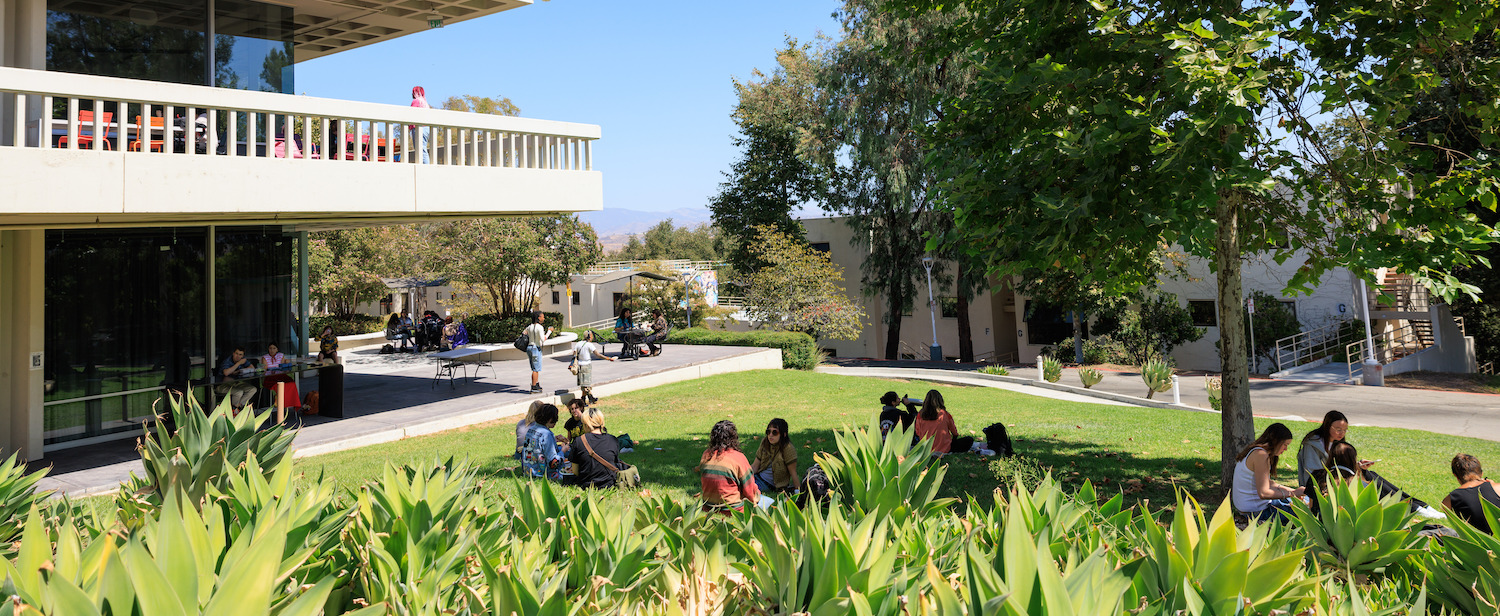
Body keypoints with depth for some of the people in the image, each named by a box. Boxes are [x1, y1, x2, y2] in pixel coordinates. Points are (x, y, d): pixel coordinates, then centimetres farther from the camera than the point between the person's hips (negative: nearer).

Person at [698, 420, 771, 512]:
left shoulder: (706, 455, -1)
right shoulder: (738, 458, -18)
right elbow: (749, 490, -10)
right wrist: (757, 495, 12)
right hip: (733, 509, -7)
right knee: (770, 502, 13)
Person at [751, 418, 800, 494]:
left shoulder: (788, 449, -18)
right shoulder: (764, 443, 1)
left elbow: (793, 473, -13)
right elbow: (755, 466, 4)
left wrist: (797, 490, -19)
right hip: (758, 476, 6)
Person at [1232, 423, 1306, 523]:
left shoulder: (1254, 451, 11)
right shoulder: (1260, 455, -21)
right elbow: (1263, 493, -25)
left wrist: (1293, 491, 9)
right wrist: (1292, 494, -16)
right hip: (1256, 510, -10)